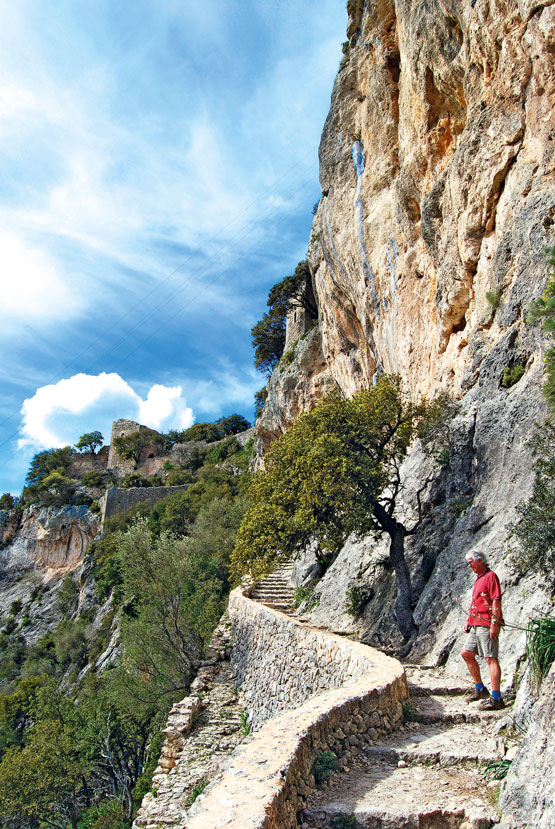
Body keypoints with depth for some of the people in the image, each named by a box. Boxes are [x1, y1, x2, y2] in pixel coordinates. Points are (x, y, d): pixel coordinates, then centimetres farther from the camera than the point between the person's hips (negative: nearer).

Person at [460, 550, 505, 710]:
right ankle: (480, 689, 23)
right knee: (466, 654, 12)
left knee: (491, 658, -9)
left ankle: (496, 698, -6)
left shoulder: (490, 576, -10)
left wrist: (494, 624, -22)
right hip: (476, 625, 10)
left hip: (487, 625, -10)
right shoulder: (478, 579, 19)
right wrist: (468, 620, 21)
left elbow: (496, 601, -17)